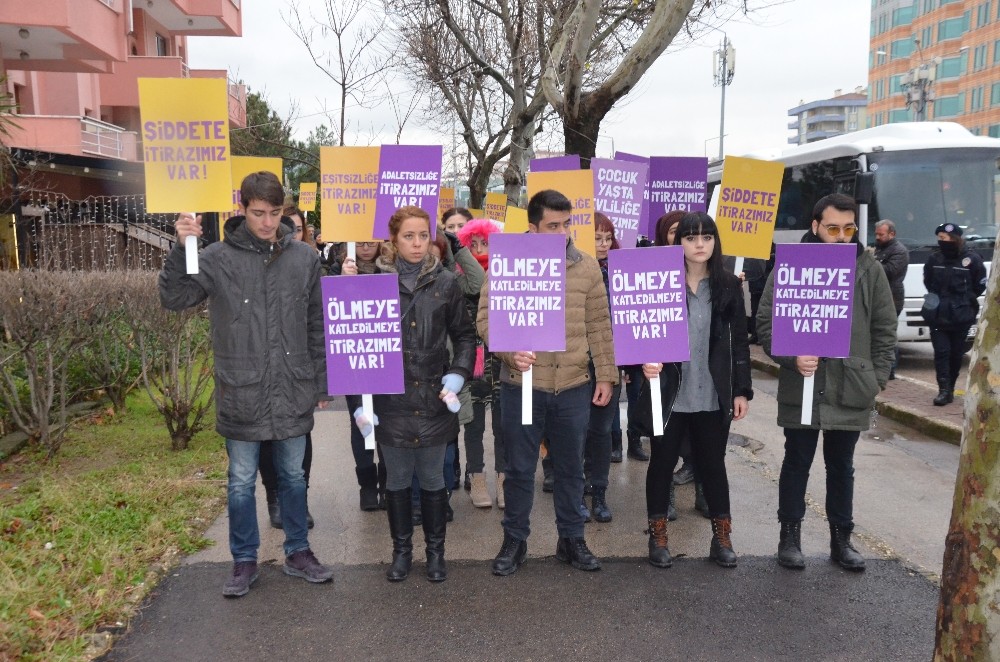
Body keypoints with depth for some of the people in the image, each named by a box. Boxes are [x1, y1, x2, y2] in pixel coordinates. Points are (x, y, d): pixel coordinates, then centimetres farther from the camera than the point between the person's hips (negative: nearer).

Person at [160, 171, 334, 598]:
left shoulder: (304, 257, 1)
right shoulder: (220, 257, -5)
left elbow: (317, 326, 6)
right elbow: (174, 298, -8)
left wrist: (321, 382, 7)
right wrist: (180, 249, -22)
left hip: (292, 391, 2)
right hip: (241, 393, -1)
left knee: (293, 476, 15)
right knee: (242, 481, 11)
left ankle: (297, 553, 32)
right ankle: (244, 561, 29)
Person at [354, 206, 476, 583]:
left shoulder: (445, 283, 1)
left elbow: (464, 335, 9)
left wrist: (457, 374, -7)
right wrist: (358, 400, -6)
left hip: (433, 400, 0)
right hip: (391, 402, 0)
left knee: (432, 479, 11)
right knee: (397, 480, 13)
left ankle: (435, 550, 30)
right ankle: (401, 550, 31)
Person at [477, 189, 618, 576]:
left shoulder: (587, 267, 3)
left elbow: (599, 326, 7)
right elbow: (486, 318, -5)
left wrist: (606, 375, 4)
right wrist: (510, 351, -22)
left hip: (574, 387, 3)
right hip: (521, 385, -2)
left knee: (570, 468, 16)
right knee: (519, 469, 10)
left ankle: (571, 539, 33)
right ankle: (514, 541, 28)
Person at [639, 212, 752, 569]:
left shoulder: (728, 285, 2)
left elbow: (740, 341, 5)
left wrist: (742, 390, 1)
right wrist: (646, 361, -23)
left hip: (713, 395, 2)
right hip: (669, 393, -1)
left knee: (713, 464, 13)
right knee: (662, 463, 10)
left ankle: (722, 537, 28)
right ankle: (658, 536, 26)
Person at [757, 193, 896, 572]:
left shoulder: (870, 269, 3)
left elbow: (885, 328, 7)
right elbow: (765, 321, -5)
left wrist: (877, 378, 1)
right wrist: (791, 357, -19)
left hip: (852, 390, 2)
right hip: (801, 388, -2)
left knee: (842, 466, 16)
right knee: (796, 463, 11)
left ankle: (841, 538, 30)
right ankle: (790, 535, 25)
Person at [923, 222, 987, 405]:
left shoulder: (972, 260, -5)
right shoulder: (933, 259, 3)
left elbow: (980, 286, 6)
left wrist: (964, 300, 3)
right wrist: (937, 299, 9)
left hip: (961, 317, -1)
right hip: (938, 316, 1)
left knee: (956, 354, 8)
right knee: (941, 352, -6)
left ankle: (950, 389, 21)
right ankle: (944, 390, -7)